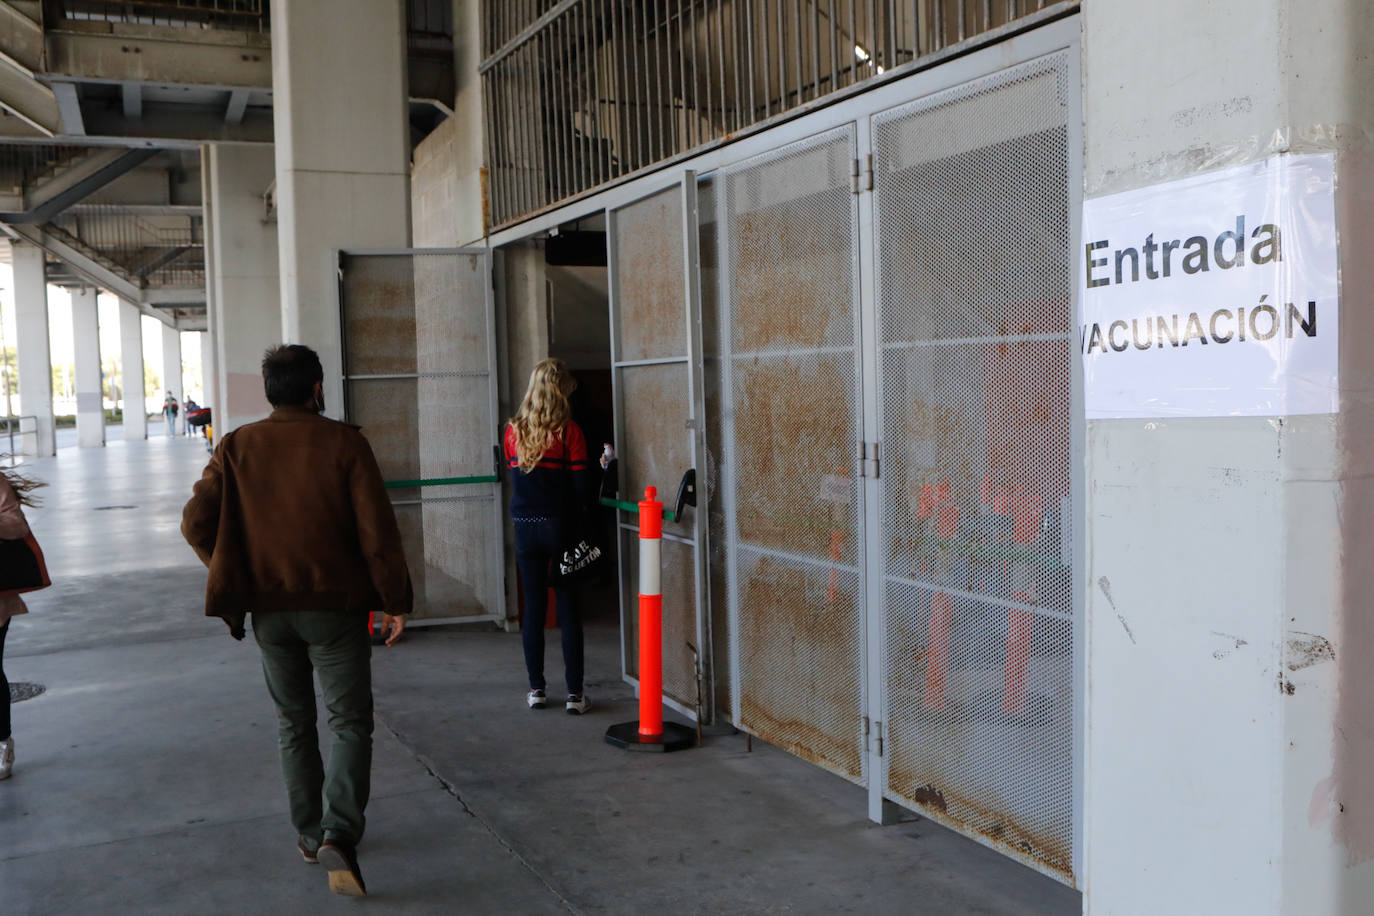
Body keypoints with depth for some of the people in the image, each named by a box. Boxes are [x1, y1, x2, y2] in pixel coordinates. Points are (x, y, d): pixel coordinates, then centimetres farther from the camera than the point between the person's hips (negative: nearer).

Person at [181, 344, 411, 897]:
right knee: (350, 723, 3)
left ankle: (309, 832, 26)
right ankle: (339, 834, -14)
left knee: (294, 724, 18)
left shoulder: (237, 447, -1)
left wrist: (234, 578, 11)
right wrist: (395, 601, -3)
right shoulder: (343, 444, -9)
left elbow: (196, 523, -4)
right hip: (335, 607, -3)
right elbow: (377, 531, -12)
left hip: (268, 609, 3)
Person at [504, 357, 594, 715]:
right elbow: (582, 485, -10)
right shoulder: (569, 431, -10)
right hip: (560, 525, -3)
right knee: (568, 609, 3)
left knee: (533, 608, 11)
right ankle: (574, 693, 6)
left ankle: (536, 689, 17)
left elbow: (512, 475, 9)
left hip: (524, 527, 3)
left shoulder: (513, 430, 2)